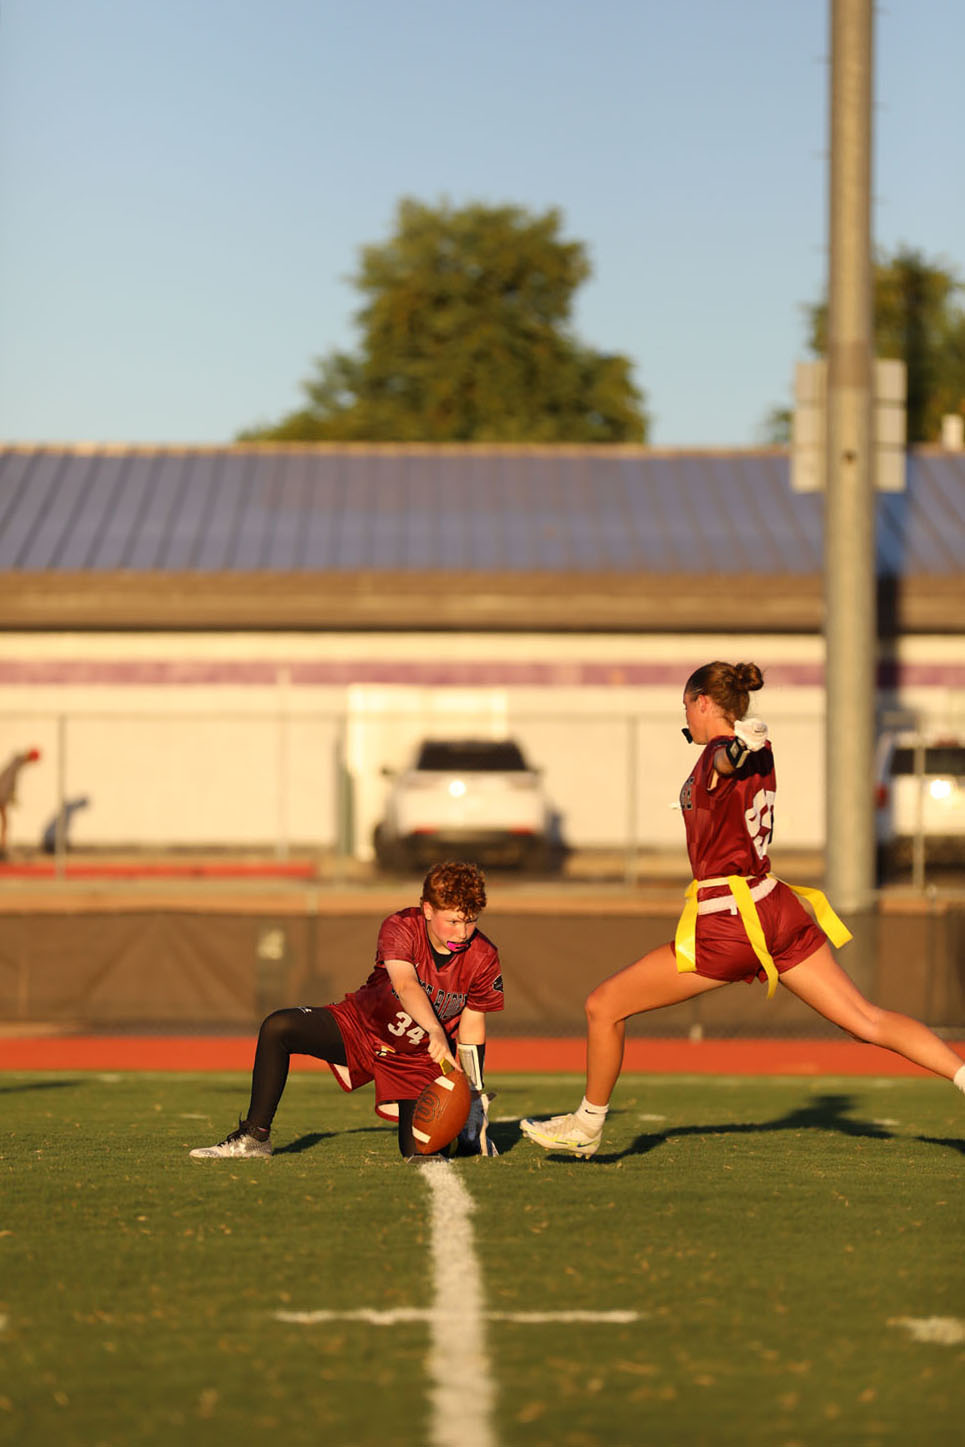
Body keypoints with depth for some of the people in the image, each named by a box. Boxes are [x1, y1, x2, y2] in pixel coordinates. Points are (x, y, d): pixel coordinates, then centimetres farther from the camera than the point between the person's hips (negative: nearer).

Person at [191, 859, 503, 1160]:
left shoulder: (483, 959, -17)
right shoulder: (400, 927, -24)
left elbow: (471, 1029, -5)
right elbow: (405, 985, -43)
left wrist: (473, 1095, -8)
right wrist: (435, 1032, -60)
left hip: (417, 1058, 0)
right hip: (362, 1026, 0)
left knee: (420, 1150, -16)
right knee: (277, 1028, -23)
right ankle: (255, 1135, -9)